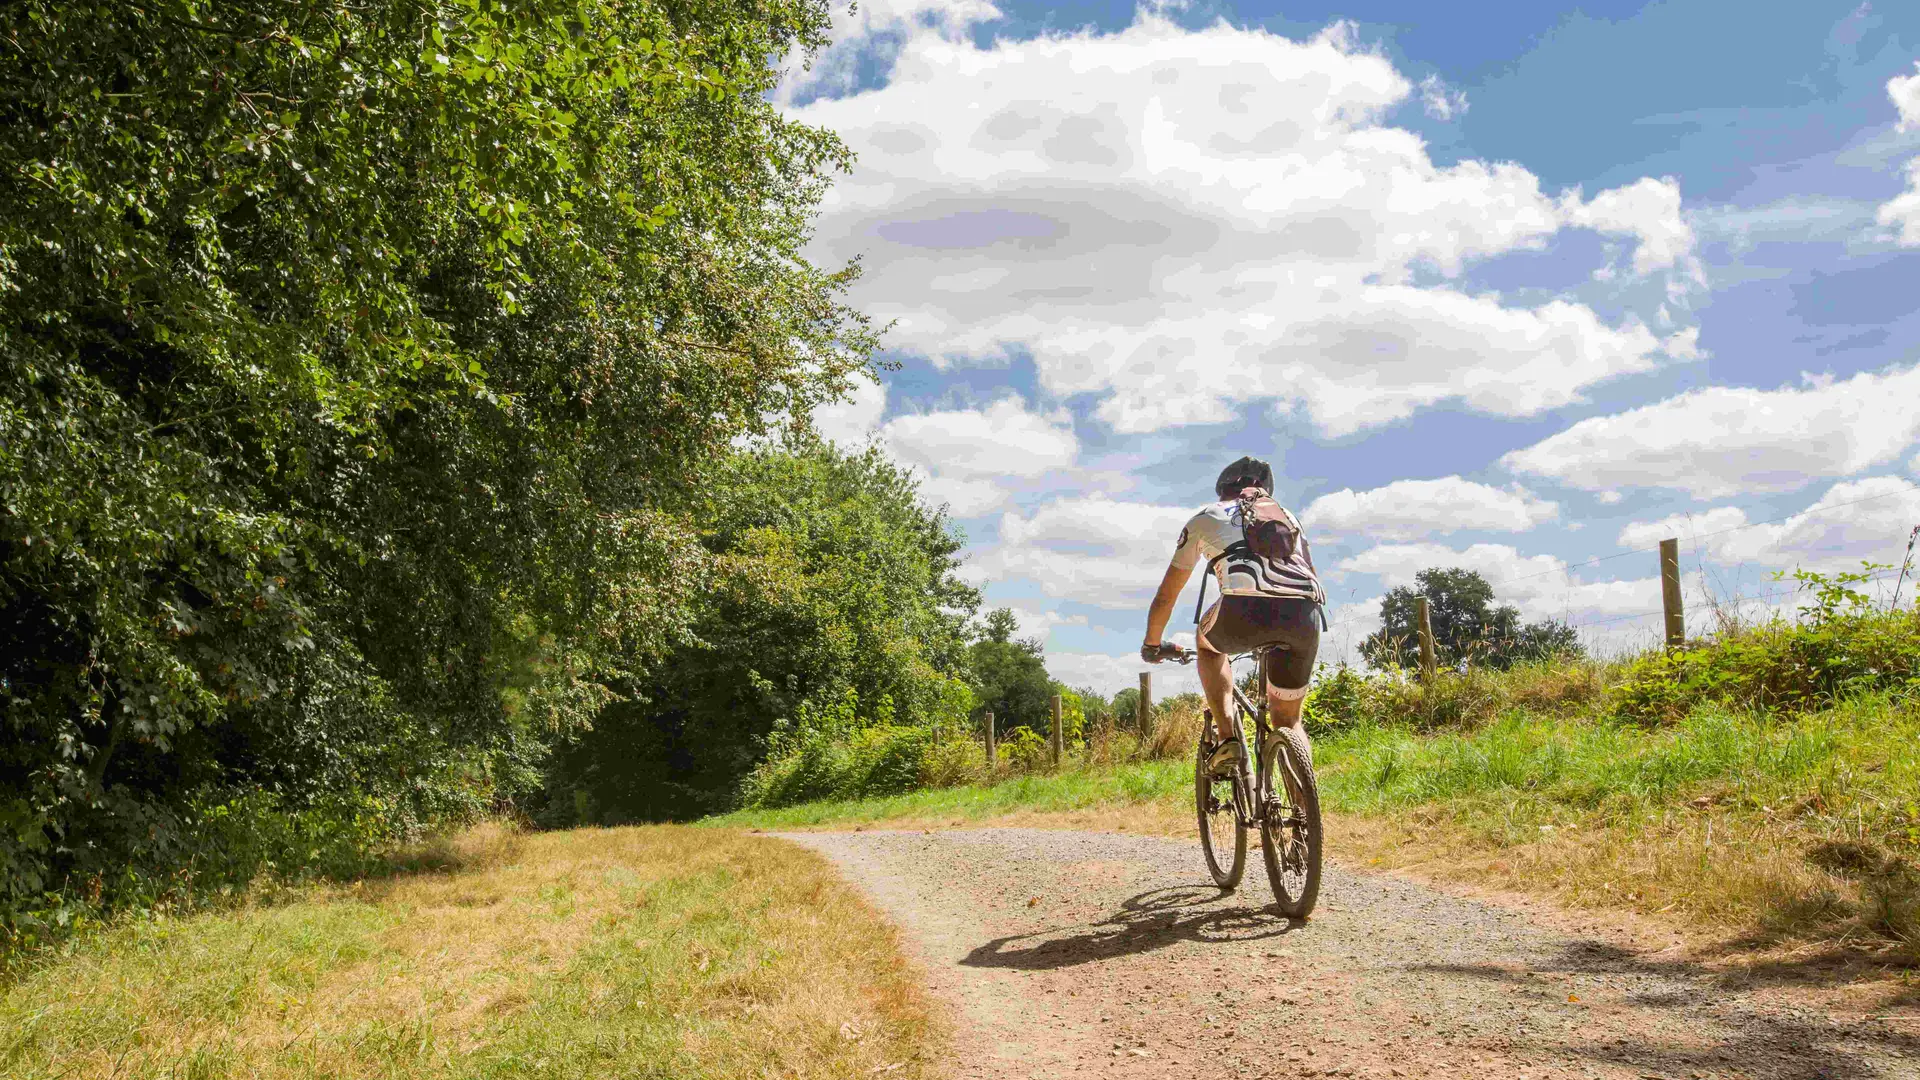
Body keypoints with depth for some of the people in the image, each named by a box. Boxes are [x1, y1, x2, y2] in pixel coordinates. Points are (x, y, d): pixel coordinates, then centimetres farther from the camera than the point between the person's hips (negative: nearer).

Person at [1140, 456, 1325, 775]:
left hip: (1245, 608, -3)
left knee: (1208, 641, 33)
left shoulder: (1207, 516, 29)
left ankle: (1225, 738, 17)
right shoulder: (1287, 518, 38)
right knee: (1288, 721, 22)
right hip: (1305, 616, 3)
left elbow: (1166, 596, 35)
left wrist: (1152, 644, 50)